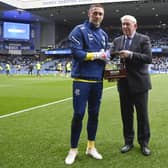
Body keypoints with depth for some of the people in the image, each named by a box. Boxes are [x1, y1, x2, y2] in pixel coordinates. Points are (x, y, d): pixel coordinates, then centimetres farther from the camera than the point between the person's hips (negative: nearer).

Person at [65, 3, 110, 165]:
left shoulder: (104, 34, 16)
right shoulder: (79, 30, -5)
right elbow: (77, 53, -16)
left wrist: (106, 56, -5)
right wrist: (97, 55, -12)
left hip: (98, 80, 6)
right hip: (82, 79, -6)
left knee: (94, 114, 11)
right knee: (78, 114, -3)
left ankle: (91, 147, 24)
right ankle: (73, 149, 12)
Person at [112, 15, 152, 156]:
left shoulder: (144, 39, -2)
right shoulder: (117, 41, 11)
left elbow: (149, 58, -13)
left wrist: (131, 55, -23)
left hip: (139, 83, -4)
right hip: (124, 84, 4)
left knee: (142, 115, 5)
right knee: (126, 115, 10)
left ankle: (144, 143, 18)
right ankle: (128, 141, 24)